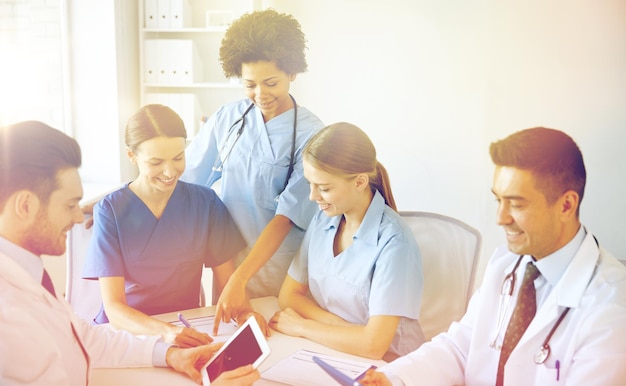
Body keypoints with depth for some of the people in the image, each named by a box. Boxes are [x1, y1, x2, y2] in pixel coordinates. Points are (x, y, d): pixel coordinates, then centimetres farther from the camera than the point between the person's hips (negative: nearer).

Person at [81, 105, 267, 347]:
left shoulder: (205, 203, 0)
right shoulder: (111, 210, -6)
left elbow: (227, 281, 2)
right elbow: (113, 307, -12)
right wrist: (164, 331, -30)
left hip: (188, 330, 2)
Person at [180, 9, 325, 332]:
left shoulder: (309, 135, -13)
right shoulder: (226, 119, -2)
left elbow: (285, 218, -17)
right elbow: (182, 179, 4)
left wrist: (240, 279, -26)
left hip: (277, 266, -3)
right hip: (227, 256, 3)